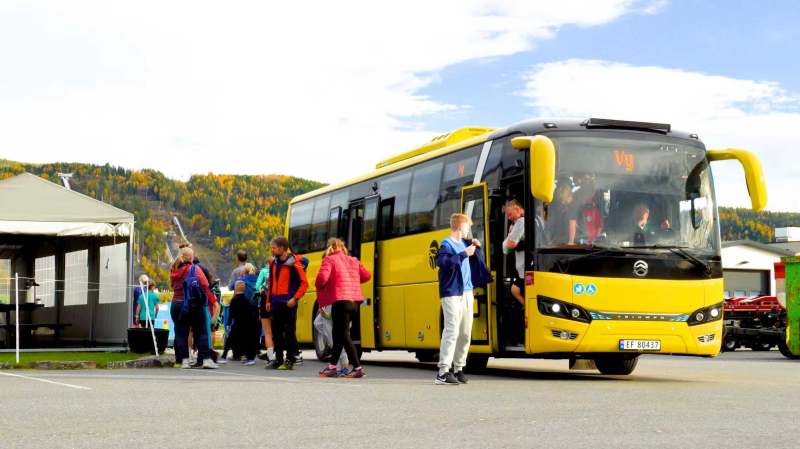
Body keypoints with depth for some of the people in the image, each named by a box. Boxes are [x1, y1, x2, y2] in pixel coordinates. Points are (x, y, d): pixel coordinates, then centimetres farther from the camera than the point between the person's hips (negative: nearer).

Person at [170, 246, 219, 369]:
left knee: (181, 334, 6)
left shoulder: (174, 271, 7)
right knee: (202, 332, 1)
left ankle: (184, 360, 0)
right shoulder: (194, 269, -6)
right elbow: (205, 285, -7)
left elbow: (172, 285, 16)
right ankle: (206, 359, -5)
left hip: (176, 304, 4)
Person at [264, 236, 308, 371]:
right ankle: (278, 359, 18)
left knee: (289, 332, -2)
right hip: (276, 303, 7)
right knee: (276, 332, 10)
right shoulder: (274, 263, 11)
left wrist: (295, 298, -16)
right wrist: (269, 300, 16)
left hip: (288, 304, -7)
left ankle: (290, 361, 4)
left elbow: (304, 283, -9)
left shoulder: (294, 264, -10)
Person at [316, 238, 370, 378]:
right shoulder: (353, 260, 16)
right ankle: (332, 368, 19)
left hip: (340, 302, -7)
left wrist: (318, 285, 5)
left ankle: (358, 369, -7)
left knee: (344, 336, -2)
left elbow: (322, 277, -16)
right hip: (354, 302, 7)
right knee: (338, 334, 16)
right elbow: (366, 276, 13)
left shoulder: (329, 259, -2)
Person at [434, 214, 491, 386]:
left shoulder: (465, 243, 15)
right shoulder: (447, 244, -7)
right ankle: (443, 373, -13)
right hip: (452, 294, -8)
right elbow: (443, 262, -24)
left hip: (467, 293, 8)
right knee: (452, 331, -13)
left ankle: (458, 369, 17)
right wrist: (464, 254, -21)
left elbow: (474, 261, 30)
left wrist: (476, 248, 12)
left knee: (465, 333, 9)